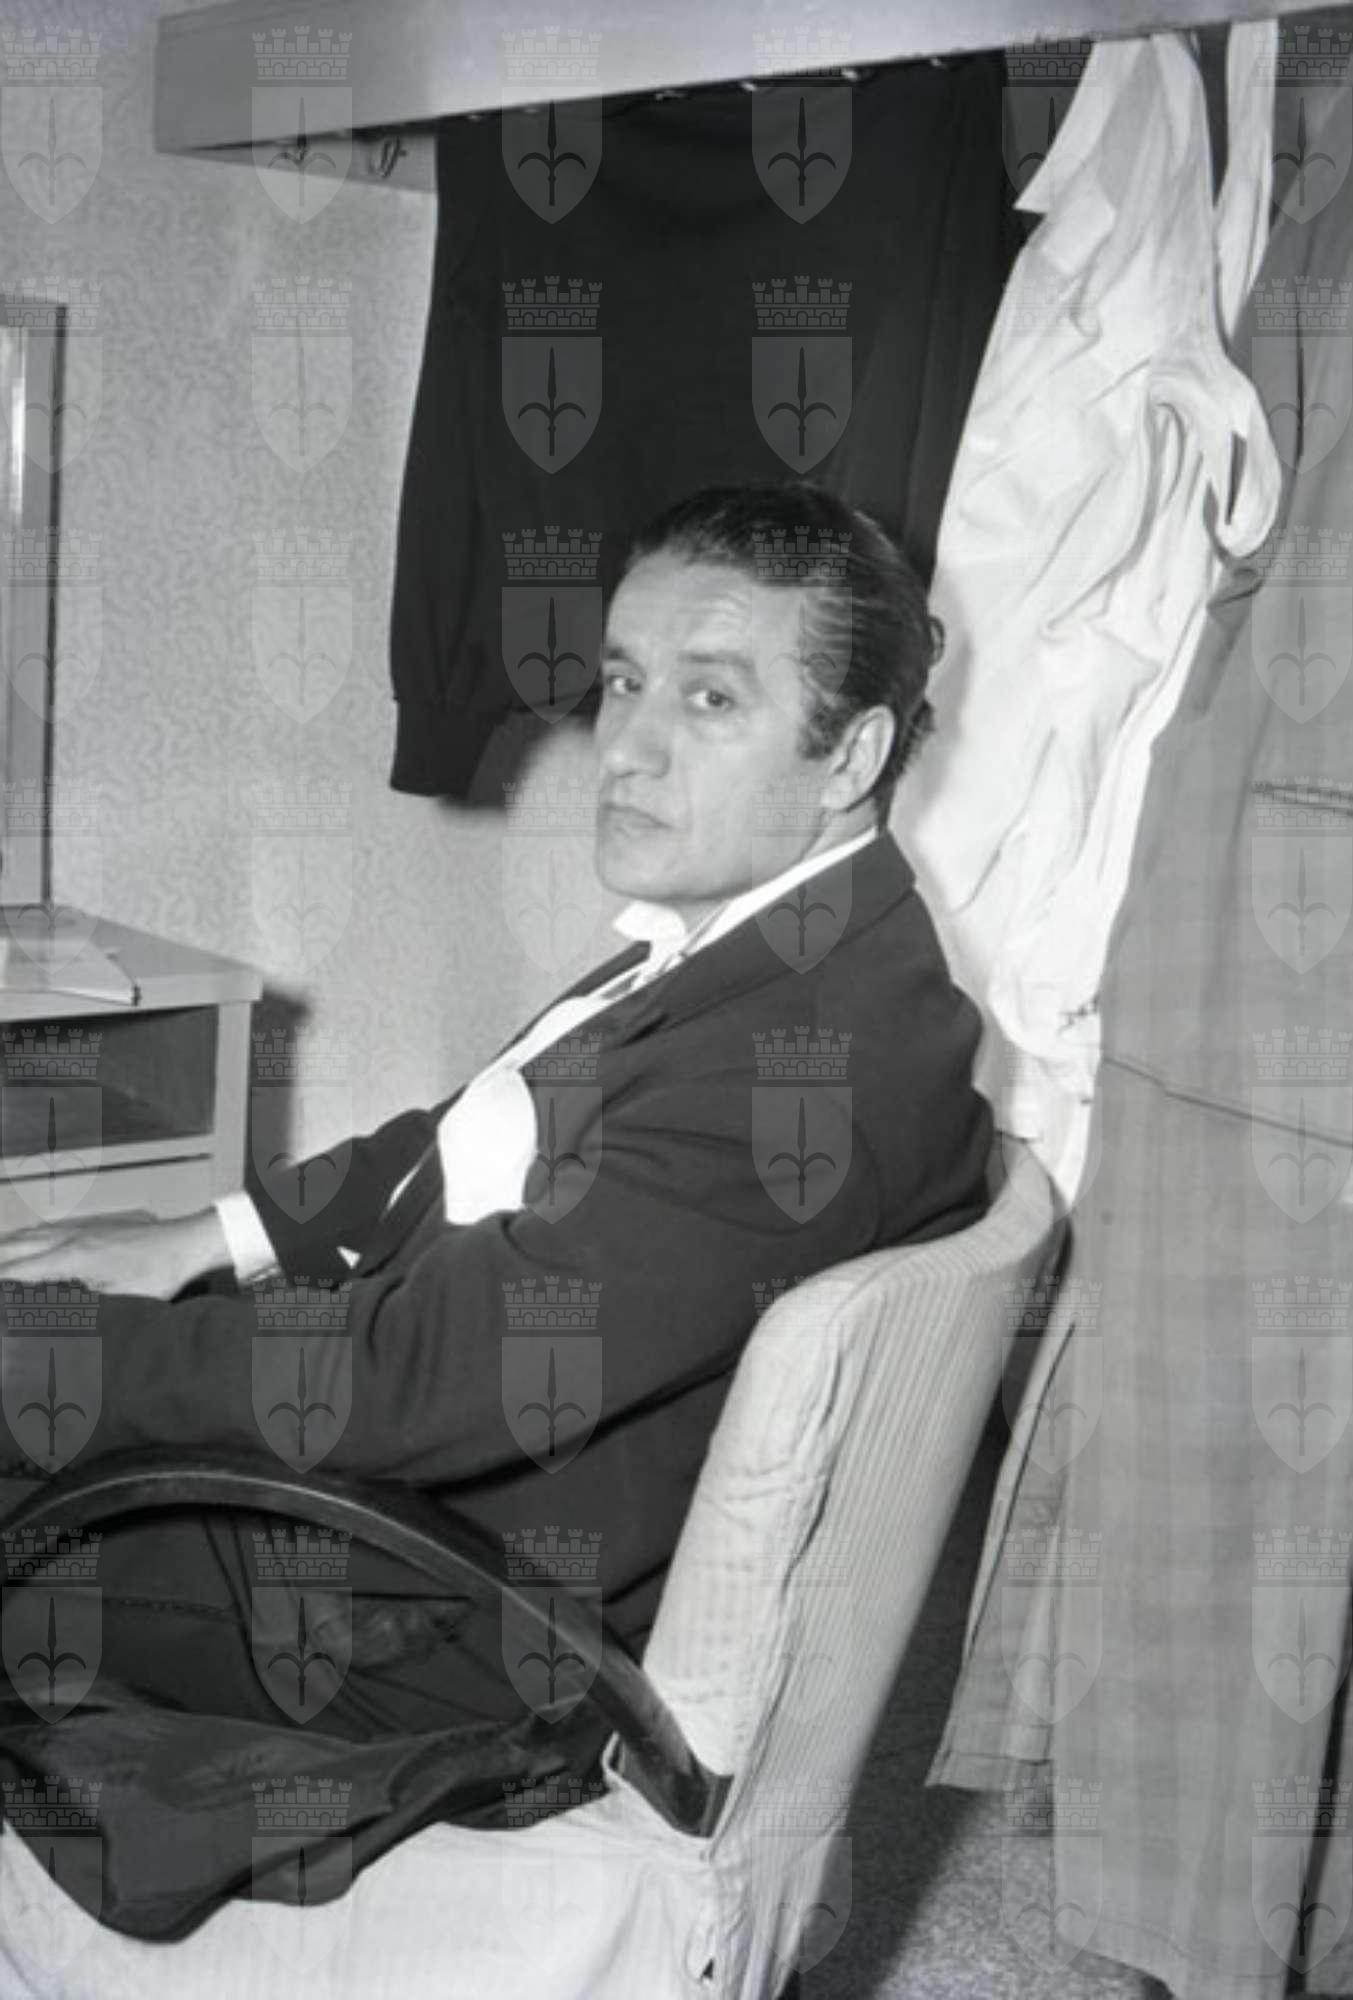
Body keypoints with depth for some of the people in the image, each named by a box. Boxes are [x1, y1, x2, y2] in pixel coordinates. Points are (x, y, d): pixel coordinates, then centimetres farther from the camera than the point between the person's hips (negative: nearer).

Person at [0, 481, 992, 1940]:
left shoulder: (817, 1048, -30)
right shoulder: (751, 944, 2)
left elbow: (421, 1376, -31)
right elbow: (473, 1150, 14)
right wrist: (208, 1242, 2)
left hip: (466, 1653, -9)